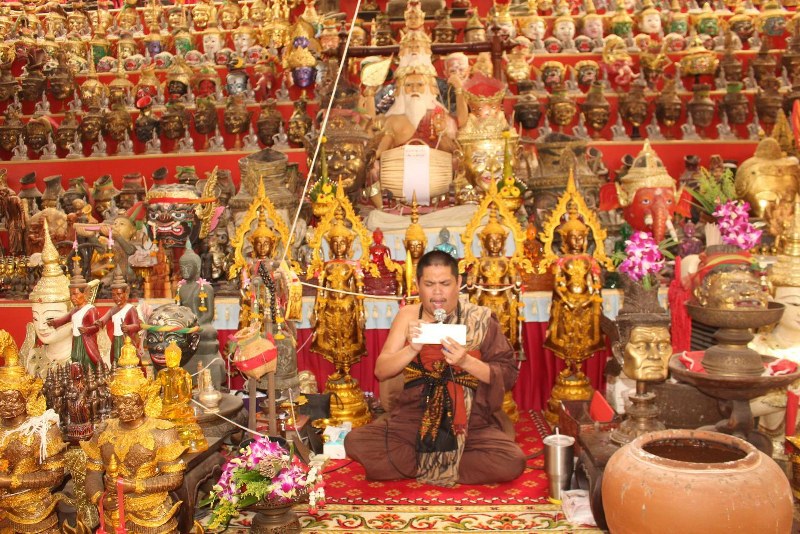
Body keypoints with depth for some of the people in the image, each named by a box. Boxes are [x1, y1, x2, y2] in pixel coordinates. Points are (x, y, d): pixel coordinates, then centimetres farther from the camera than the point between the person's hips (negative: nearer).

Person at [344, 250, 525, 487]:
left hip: (471, 423, -1)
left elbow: (508, 375, -2)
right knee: (355, 442, -23)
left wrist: (466, 361, -19)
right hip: (413, 418, 1)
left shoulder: (480, 319, 1)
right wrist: (412, 349, -18)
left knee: (512, 462, -29)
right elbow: (380, 370, 1)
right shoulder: (408, 316, 6)